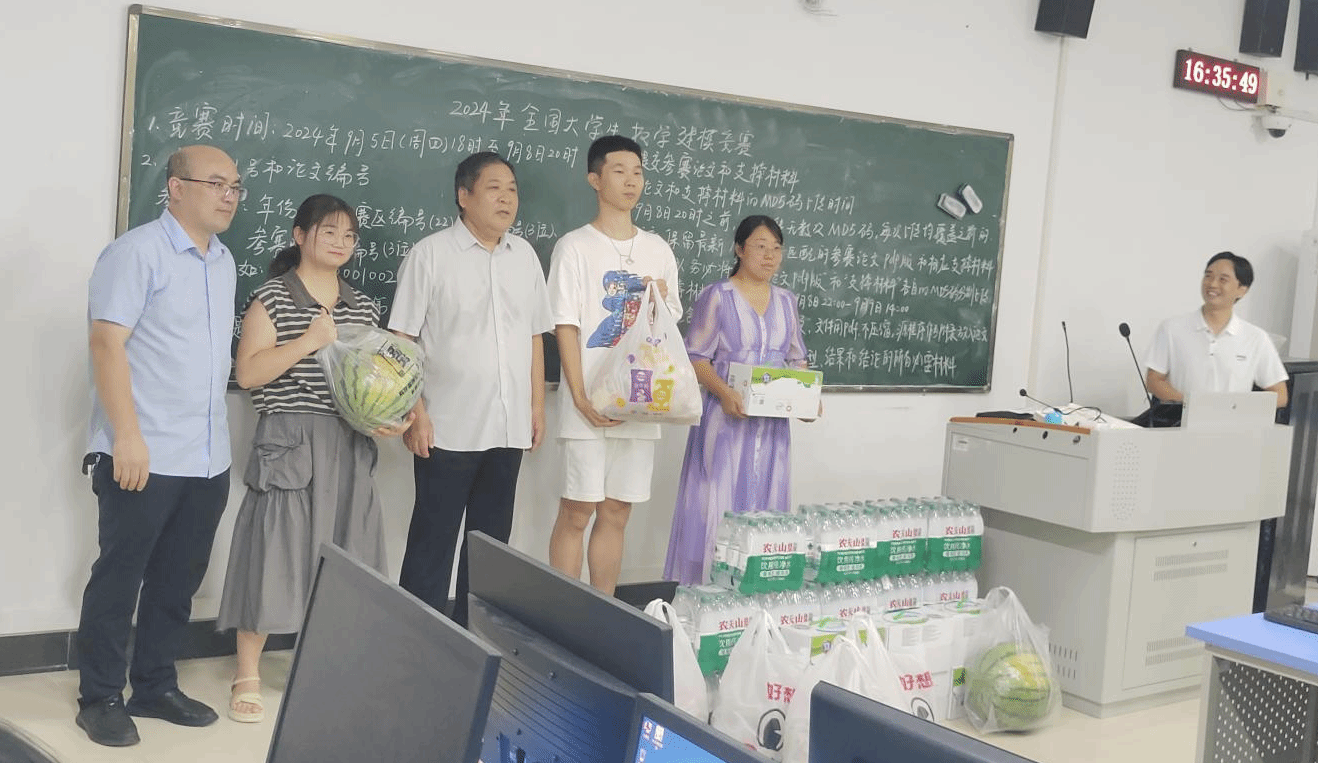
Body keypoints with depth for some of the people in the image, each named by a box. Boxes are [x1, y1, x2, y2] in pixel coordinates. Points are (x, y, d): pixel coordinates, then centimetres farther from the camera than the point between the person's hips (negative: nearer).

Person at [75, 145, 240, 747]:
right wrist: (127, 435, -21)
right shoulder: (137, 252, -9)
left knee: (178, 581, 14)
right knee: (119, 578, 4)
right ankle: (100, 698, 16)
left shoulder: (223, 261, 14)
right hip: (144, 458, -7)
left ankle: (154, 686, 27)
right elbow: (106, 342, -15)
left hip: (208, 460, 7)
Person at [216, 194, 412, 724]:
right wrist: (309, 341, -19)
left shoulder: (362, 306, 14)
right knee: (272, 549, -3)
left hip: (350, 443, 5)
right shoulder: (272, 298, -2)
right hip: (287, 441, -5)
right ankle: (247, 676, 9)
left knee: (339, 553, 7)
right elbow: (247, 372, -10)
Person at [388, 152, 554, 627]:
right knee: (433, 540, 4)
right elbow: (403, 339, -7)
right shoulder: (430, 254, -5)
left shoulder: (524, 256, 9)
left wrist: (537, 405, 11)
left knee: (491, 539, 13)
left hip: (508, 427, 5)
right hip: (449, 428, -5)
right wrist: (415, 411, -13)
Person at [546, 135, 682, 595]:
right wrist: (582, 399, -14)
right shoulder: (575, 246, -2)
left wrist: (662, 301, -4)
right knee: (577, 511, -2)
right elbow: (565, 327, -6)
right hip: (590, 403, -4)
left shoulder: (658, 250, 13)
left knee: (616, 513, 9)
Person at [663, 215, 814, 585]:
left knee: (763, 503, 7)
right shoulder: (717, 296, -3)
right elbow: (697, 357, -6)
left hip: (772, 421, 5)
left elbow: (797, 359, 17)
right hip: (727, 416, -5)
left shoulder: (786, 301, 13)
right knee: (718, 503, -4)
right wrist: (724, 392, -22)